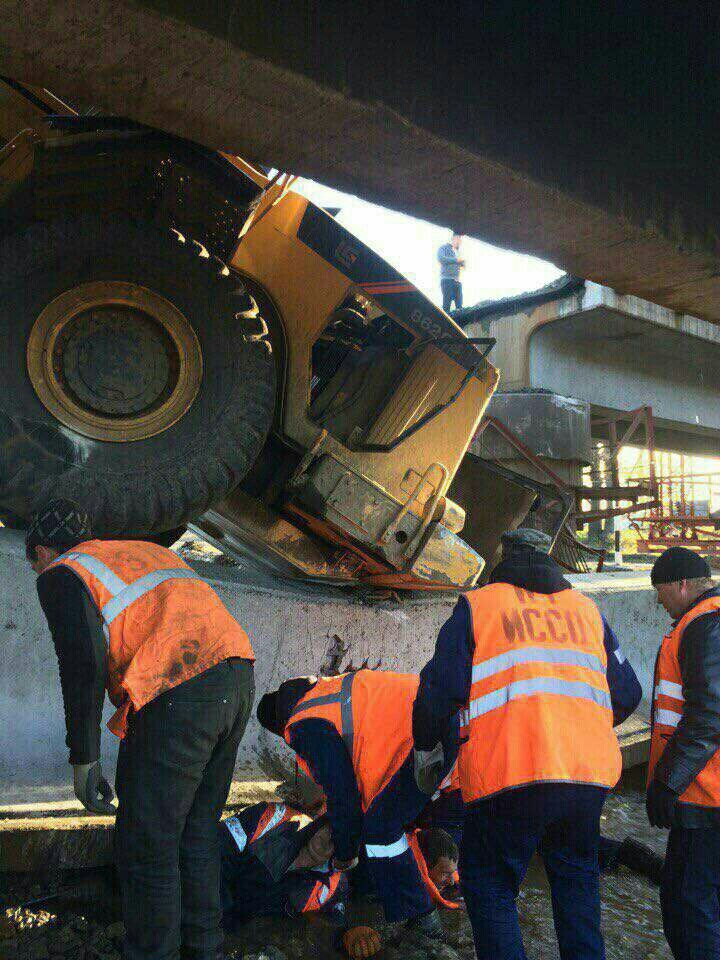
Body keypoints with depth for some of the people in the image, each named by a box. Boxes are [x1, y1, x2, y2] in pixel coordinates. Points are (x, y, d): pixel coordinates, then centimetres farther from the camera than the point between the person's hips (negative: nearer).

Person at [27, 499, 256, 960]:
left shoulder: (61, 574, 7)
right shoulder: (150, 550, 29)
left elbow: (83, 666, -8)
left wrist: (84, 759, -3)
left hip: (178, 697, -8)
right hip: (238, 679, 8)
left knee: (146, 846, 7)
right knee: (197, 831, 21)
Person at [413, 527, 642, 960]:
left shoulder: (477, 606, 9)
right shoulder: (587, 609, 20)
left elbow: (439, 689, 3)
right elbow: (627, 693, 21)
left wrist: (425, 744, 20)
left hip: (510, 774, -4)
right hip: (592, 772, 5)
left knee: (489, 884, 12)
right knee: (575, 877, 25)